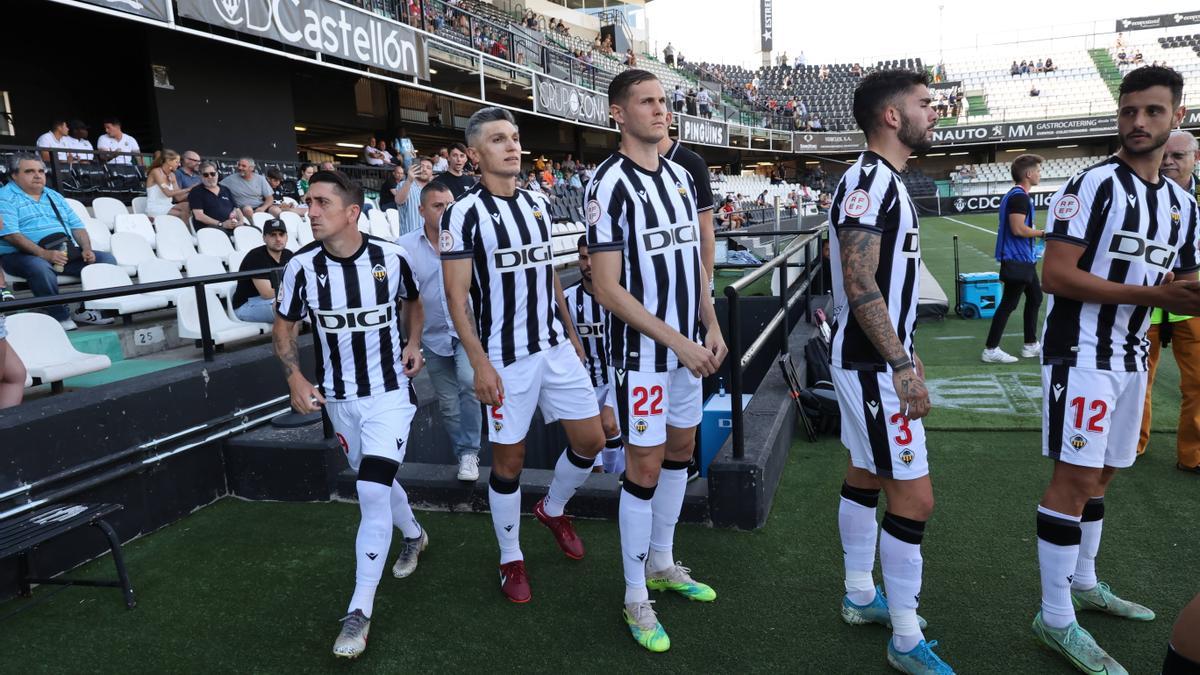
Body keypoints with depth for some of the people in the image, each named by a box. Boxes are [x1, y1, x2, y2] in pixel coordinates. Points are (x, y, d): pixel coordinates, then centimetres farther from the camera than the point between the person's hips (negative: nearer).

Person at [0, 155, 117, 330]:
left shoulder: (54, 196, 23)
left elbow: (77, 226, 18)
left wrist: (86, 249, -3)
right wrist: (44, 254, -25)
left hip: (67, 253, 6)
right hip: (22, 256, -6)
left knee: (107, 259, -11)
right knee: (39, 266, -40)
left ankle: (86, 310, -6)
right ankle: (60, 317, -27)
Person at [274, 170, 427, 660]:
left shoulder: (392, 257, -12)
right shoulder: (302, 267, -10)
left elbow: (412, 302, 10)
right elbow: (284, 327, 4)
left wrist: (413, 344, -6)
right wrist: (295, 378, -10)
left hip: (390, 391, -3)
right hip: (338, 398, 3)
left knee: (372, 493, -13)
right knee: (375, 480, 19)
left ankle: (359, 611, -1)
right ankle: (413, 536, 50)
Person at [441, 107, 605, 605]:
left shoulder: (539, 205, 9)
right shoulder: (463, 214, -10)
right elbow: (456, 297, -12)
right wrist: (480, 364, -17)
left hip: (556, 347, 6)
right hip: (506, 357, -6)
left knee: (590, 441, 8)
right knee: (508, 460, 5)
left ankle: (553, 509, 36)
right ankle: (511, 558, 26)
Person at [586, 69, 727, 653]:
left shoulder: (680, 175, 9)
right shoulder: (610, 183, -15)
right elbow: (606, 287, -18)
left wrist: (711, 328, 7)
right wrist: (676, 341, -19)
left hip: (688, 344, 8)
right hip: (642, 348, -7)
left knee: (680, 449, 16)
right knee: (645, 464, 0)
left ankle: (661, 562, 35)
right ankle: (635, 597, 17)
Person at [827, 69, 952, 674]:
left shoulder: (885, 180, 14)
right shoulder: (869, 180, -18)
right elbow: (860, 286, -24)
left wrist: (902, 351, 22)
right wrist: (902, 365, -24)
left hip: (874, 359, 11)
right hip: (874, 366, -11)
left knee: (865, 476, 18)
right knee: (913, 497, -4)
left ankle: (860, 596, 34)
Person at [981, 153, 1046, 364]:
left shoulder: (1018, 195, 15)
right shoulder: (1019, 197, -17)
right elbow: (1018, 229, -24)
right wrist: (1042, 233, -12)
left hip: (1024, 259, 11)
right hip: (1018, 260, -11)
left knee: (1035, 298, 18)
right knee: (1008, 303, -7)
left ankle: (1030, 345, 26)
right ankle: (990, 349, -2)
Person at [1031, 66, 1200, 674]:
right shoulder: (1093, 185, -11)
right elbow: (1054, 276, -19)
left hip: (1130, 356, 8)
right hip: (1081, 353, -8)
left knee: (1099, 474, 17)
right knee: (1074, 478, -8)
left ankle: (1083, 584, 34)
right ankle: (1055, 620, 2)